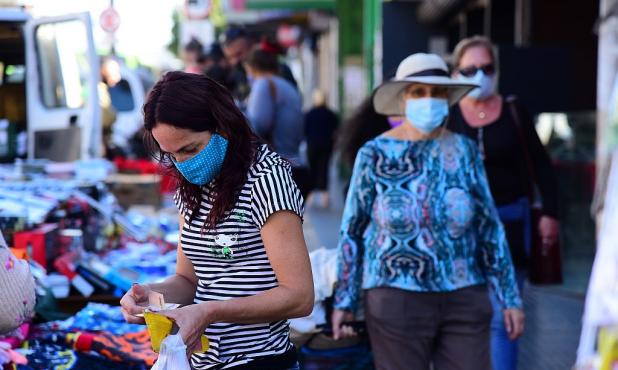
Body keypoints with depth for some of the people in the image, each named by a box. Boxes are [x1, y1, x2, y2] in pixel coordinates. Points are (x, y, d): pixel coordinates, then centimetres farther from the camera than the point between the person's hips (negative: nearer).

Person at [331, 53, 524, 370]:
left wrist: (510, 298, 8)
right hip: (396, 298, -2)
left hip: (465, 299, 2)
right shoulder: (375, 154, -3)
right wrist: (344, 301, 4)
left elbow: (489, 227, 8)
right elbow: (352, 231, 3)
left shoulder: (465, 151, 3)